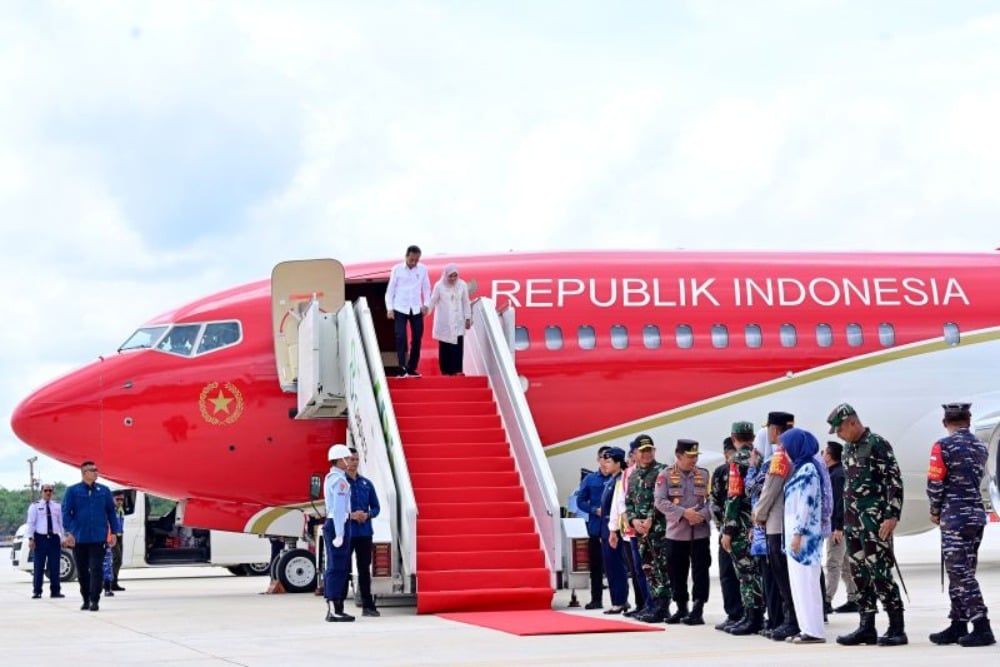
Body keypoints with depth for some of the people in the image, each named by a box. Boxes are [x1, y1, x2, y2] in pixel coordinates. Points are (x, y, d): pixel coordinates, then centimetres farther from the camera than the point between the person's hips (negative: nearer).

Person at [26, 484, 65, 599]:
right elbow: (31, 523, -1)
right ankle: (36, 591, 3)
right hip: (40, 538, -3)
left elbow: (62, 522, 12)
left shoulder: (57, 506, 12)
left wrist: (63, 538, 7)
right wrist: (31, 538, -9)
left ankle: (55, 591, 8)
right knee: (39, 566, -3)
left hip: (54, 538, 3)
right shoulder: (35, 506, 3)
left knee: (54, 566, 3)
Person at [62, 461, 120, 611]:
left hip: (98, 538, 0)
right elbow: (66, 513, -1)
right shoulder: (72, 491, 1)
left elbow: (111, 512, 10)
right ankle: (86, 600, 21)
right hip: (79, 539, 0)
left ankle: (94, 600, -10)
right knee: (82, 571, 9)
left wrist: (113, 532, 5)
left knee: (96, 569, -9)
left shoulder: (104, 491, 6)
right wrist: (69, 533, -10)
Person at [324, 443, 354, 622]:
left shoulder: (330, 478, 18)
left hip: (331, 523, 11)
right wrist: (339, 534, -22)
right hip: (339, 525, -11)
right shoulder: (340, 480, -14)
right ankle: (334, 610, -13)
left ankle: (334, 608, 16)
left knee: (335, 567, 13)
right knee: (337, 567, -11)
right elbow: (338, 509, -20)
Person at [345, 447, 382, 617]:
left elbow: (376, 507, 14)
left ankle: (368, 605, 13)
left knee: (365, 569, 8)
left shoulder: (366, 483, 11)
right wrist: (351, 515, -19)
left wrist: (368, 515, -8)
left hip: (365, 533, 4)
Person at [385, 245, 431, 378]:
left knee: (417, 338, 4)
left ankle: (412, 369, 14)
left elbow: (426, 288, 10)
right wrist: (389, 308, -6)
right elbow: (390, 289, 1)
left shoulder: (423, 269, 2)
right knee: (401, 337, -12)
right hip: (400, 309, -2)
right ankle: (402, 369, -12)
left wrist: (426, 304, -3)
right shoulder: (397, 269, -3)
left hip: (416, 309, 2)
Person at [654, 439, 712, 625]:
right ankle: (681, 609, 20)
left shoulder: (704, 475, 5)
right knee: (676, 573, 7)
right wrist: (684, 513, -17)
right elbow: (659, 501, -8)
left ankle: (697, 611, -2)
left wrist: (703, 515, -16)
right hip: (676, 532, 0)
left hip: (700, 532, 0)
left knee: (700, 572, -4)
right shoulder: (666, 475, 0)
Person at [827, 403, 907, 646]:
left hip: (875, 522, -8)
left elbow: (895, 482, -14)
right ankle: (866, 628, 14)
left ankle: (897, 629, -5)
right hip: (853, 522, 9)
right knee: (859, 575, 9)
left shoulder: (877, 444, -10)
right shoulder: (848, 449, 16)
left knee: (879, 574, -10)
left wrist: (892, 516, -20)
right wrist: (844, 521, 20)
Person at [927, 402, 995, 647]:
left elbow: (935, 483, -10)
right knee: (962, 571, 13)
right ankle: (958, 625, 16)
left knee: (961, 573, -6)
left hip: (955, 517, -7)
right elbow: (976, 479, 15)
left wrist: (935, 511, 5)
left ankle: (982, 628, -11)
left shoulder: (943, 446, -11)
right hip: (977, 514, 7)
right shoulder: (981, 447, 11)